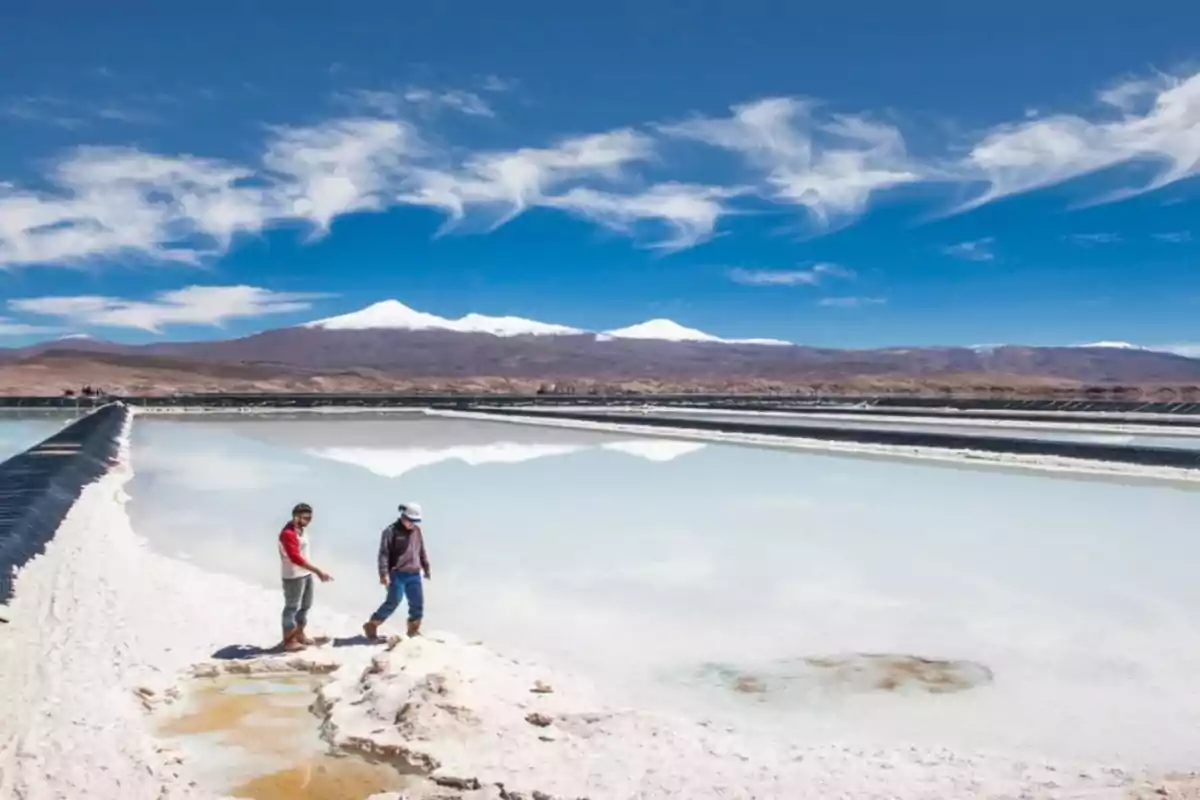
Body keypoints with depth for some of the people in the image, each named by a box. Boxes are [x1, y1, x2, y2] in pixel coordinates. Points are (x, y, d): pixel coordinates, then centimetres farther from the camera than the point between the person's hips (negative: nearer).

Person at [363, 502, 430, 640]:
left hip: (414, 574, 6)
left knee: (418, 603, 4)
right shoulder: (391, 531, -8)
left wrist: (426, 569, 22)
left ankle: (413, 629, 20)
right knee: (393, 602, -9)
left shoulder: (417, 531, 11)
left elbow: (422, 551, 20)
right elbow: (384, 553, -12)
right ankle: (372, 625, 7)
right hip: (397, 574, -6)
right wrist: (384, 573, -20)